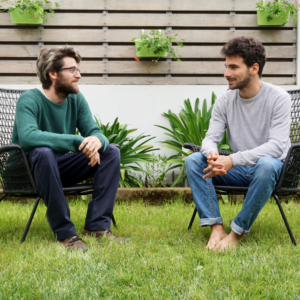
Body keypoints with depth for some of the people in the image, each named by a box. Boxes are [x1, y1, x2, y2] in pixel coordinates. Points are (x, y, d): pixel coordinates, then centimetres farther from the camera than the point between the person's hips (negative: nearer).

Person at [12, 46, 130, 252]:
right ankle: (65, 233, -33)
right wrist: (78, 142, -40)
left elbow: (95, 132, -3)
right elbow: (27, 136, -37)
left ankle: (97, 226, -16)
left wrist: (97, 141, -31)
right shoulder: (30, 100, -18)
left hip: (60, 169, 7)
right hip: (28, 171, -7)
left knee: (111, 152, -8)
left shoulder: (76, 100, 2)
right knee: (44, 152, -39)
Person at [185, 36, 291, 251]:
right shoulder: (225, 101, 2)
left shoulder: (278, 98, -13)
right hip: (238, 169, 5)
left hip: (271, 166, -5)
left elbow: (277, 145, -23)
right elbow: (211, 138, -2)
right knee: (193, 161, -16)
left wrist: (232, 160, -34)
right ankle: (216, 227, -23)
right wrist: (212, 155, -29)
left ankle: (238, 232, -27)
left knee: (266, 165, -40)